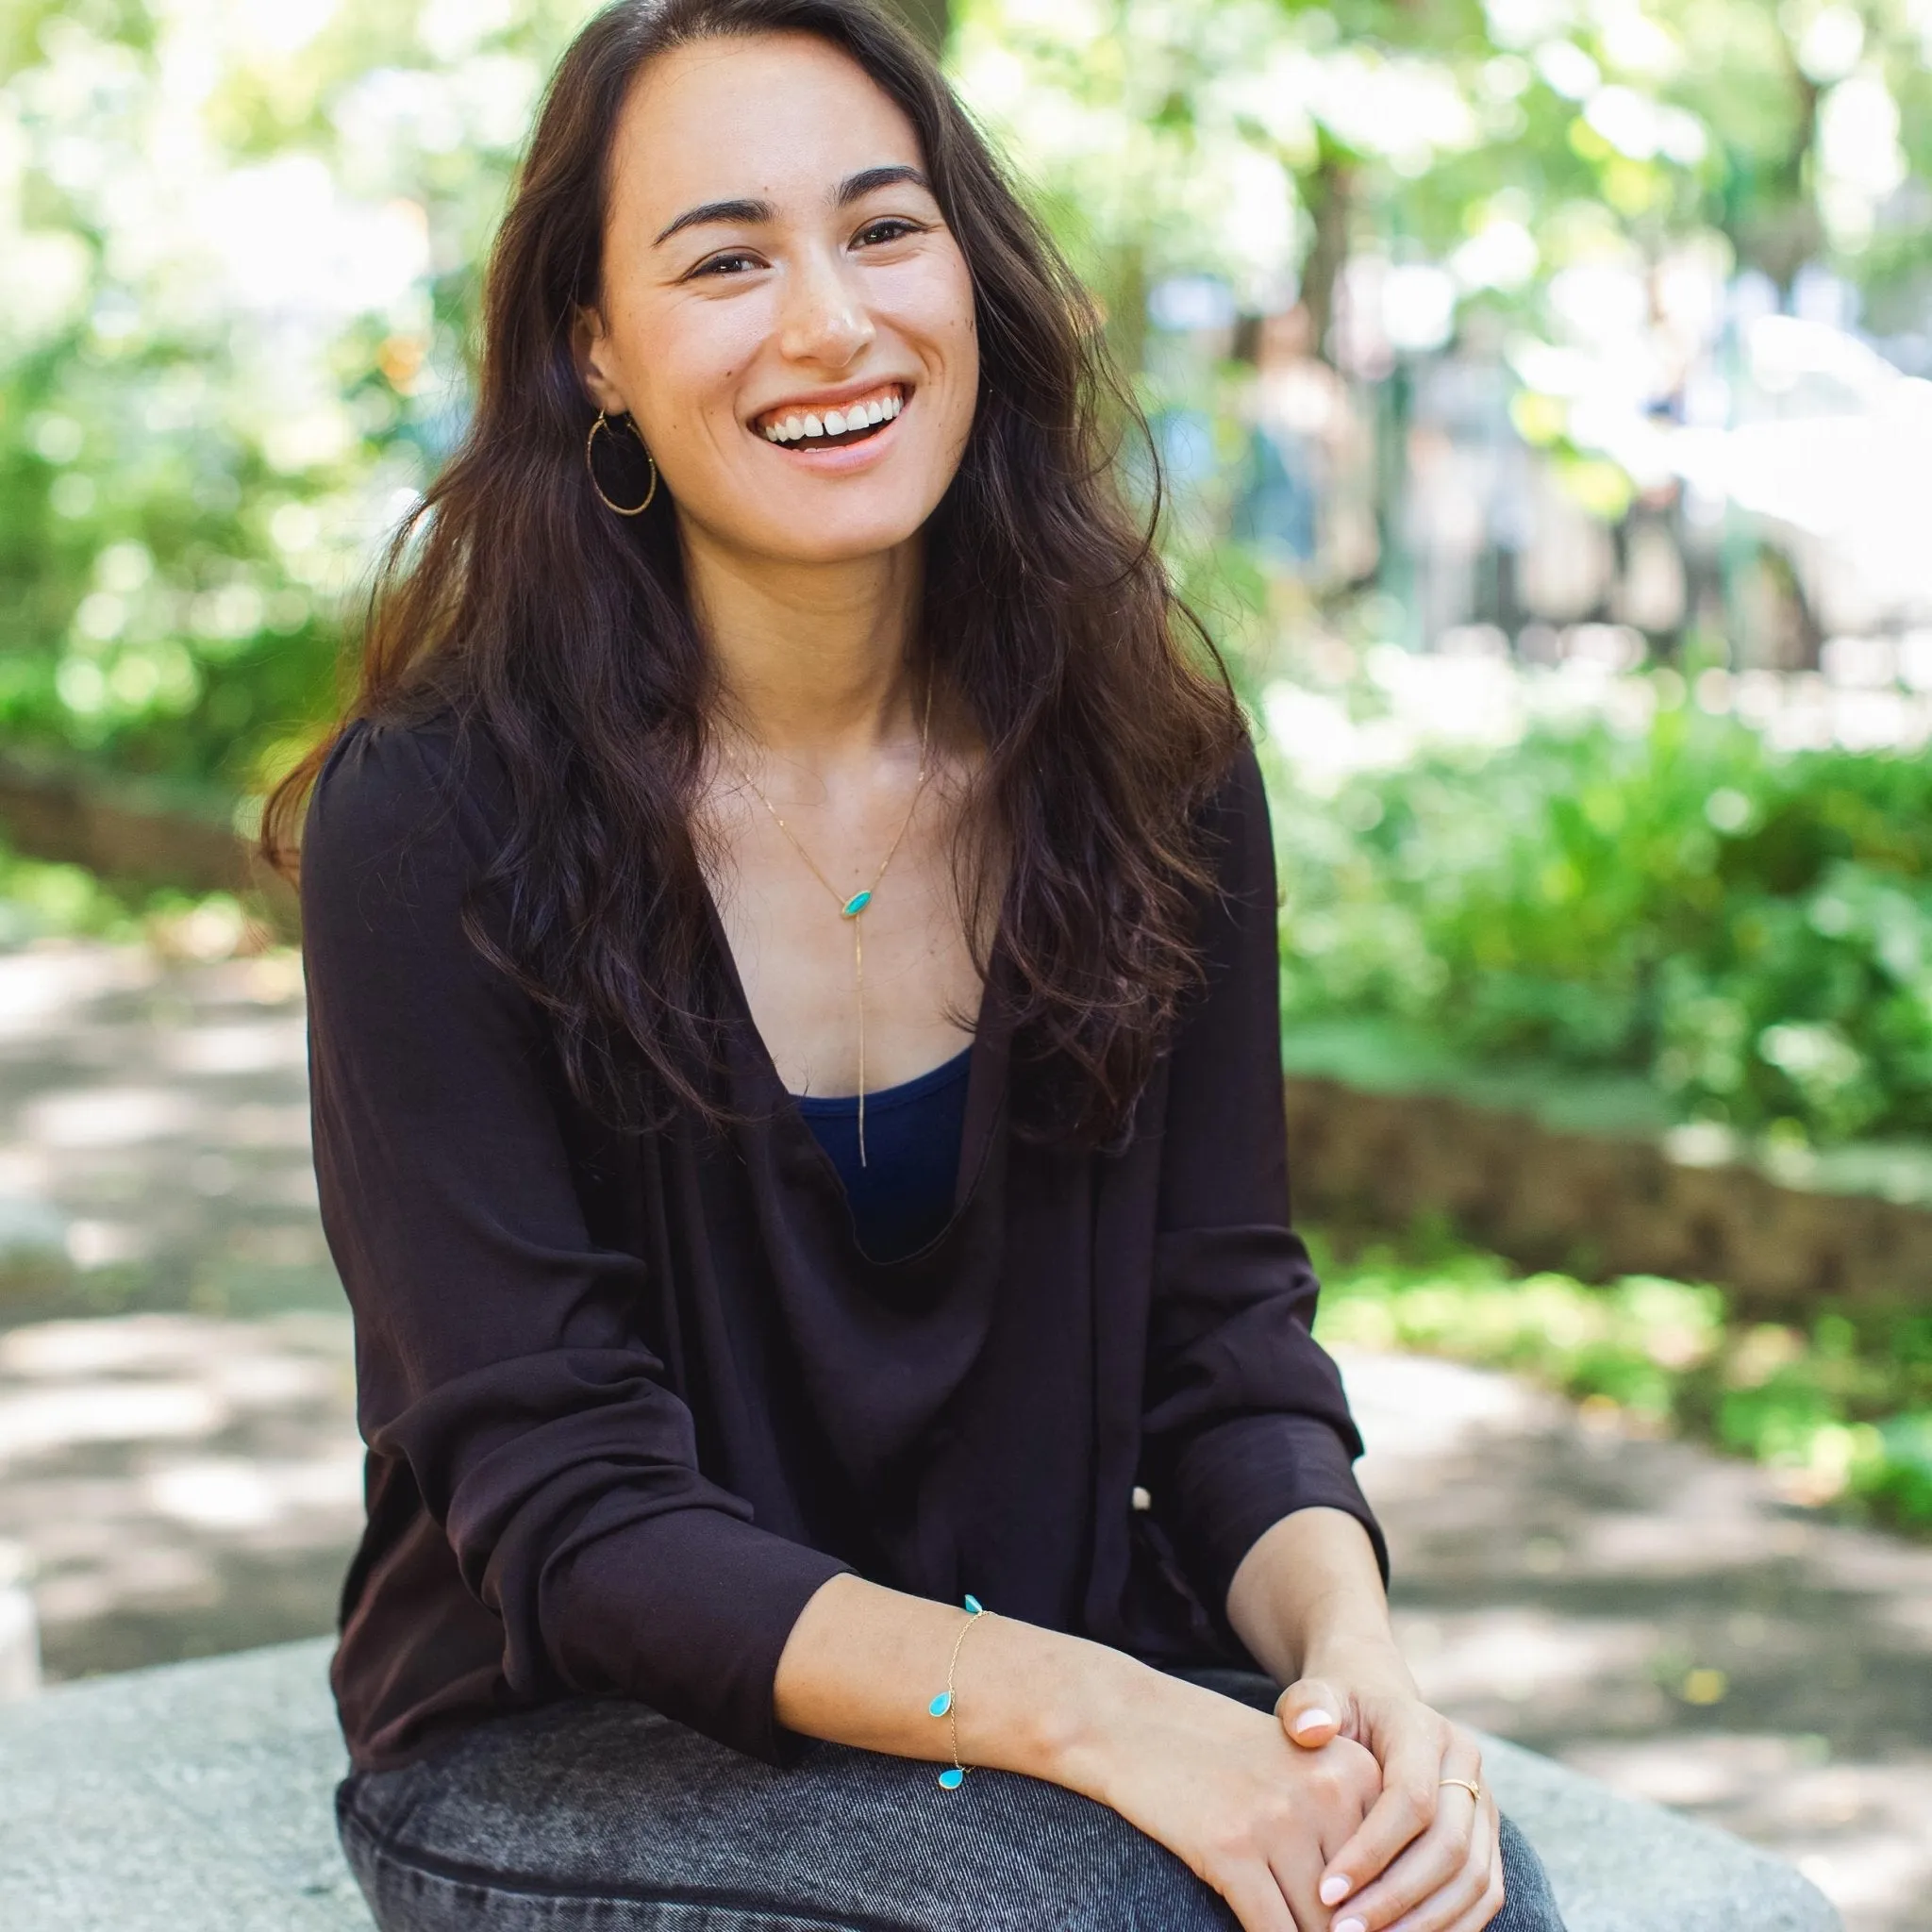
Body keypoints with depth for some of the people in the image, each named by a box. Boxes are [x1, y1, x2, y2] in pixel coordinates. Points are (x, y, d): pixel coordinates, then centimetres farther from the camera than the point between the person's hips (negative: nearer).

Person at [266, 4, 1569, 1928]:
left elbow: (1222, 1335, 0)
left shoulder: (1153, 765, -2)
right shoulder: (431, 820, -15)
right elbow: (567, 1512, -17)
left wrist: (1346, 1638, -22)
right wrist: (1086, 1716, -29)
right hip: (568, 1746, -3)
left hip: (1066, 1670, 4)